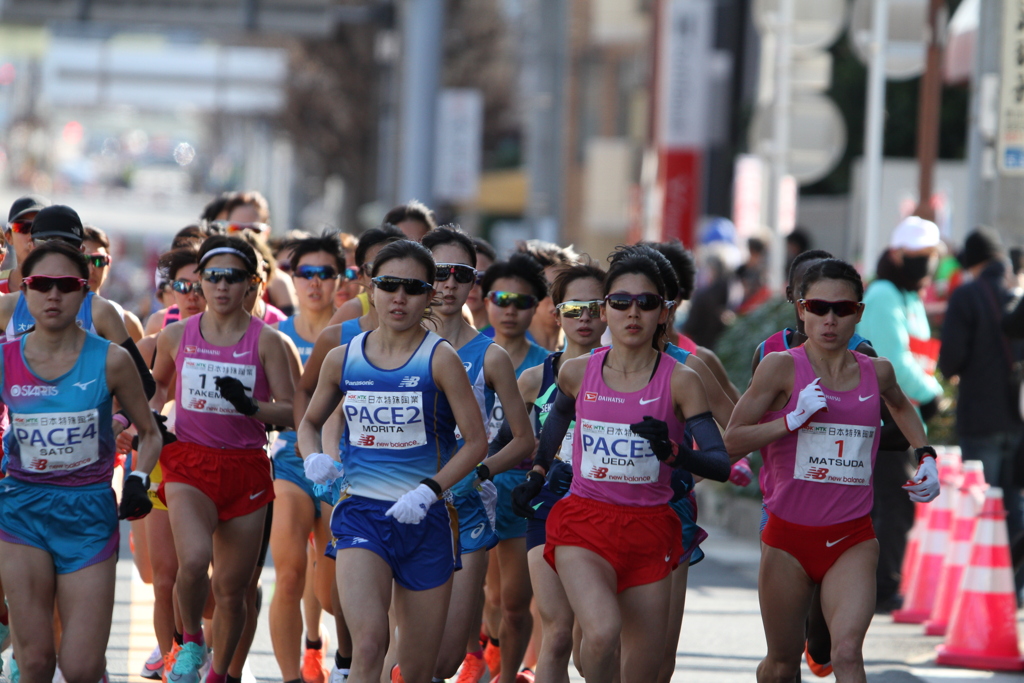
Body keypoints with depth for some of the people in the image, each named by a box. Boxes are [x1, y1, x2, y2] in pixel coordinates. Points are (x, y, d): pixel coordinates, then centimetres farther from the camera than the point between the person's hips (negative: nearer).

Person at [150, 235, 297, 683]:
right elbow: (158, 382, 25)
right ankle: (191, 642, 1)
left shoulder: (265, 341, -1)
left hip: (245, 467, 0)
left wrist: (251, 406, -19)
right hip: (190, 463, 0)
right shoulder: (177, 336, 4)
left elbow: (291, 413, -2)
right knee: (194, 559, -27)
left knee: (232, 588, 5)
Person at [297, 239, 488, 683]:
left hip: (424, 518, 0)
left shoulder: (439, 360, -4)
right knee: (369, 643, -24)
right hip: (361, 514, 0)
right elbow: (310, 422, 21)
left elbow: (476, 441, -4)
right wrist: (314, 458, -2)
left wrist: (429, 488, -17)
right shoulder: (342, 359, 5)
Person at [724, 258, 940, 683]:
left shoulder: (877, 372, 4)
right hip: (789, 535, -1)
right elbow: (732, 441, -9)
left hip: (852, 539, 1)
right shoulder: (781, 367, -7)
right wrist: (794, 419, -19)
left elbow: (901, 407, 30)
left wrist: (926, 457, 16)